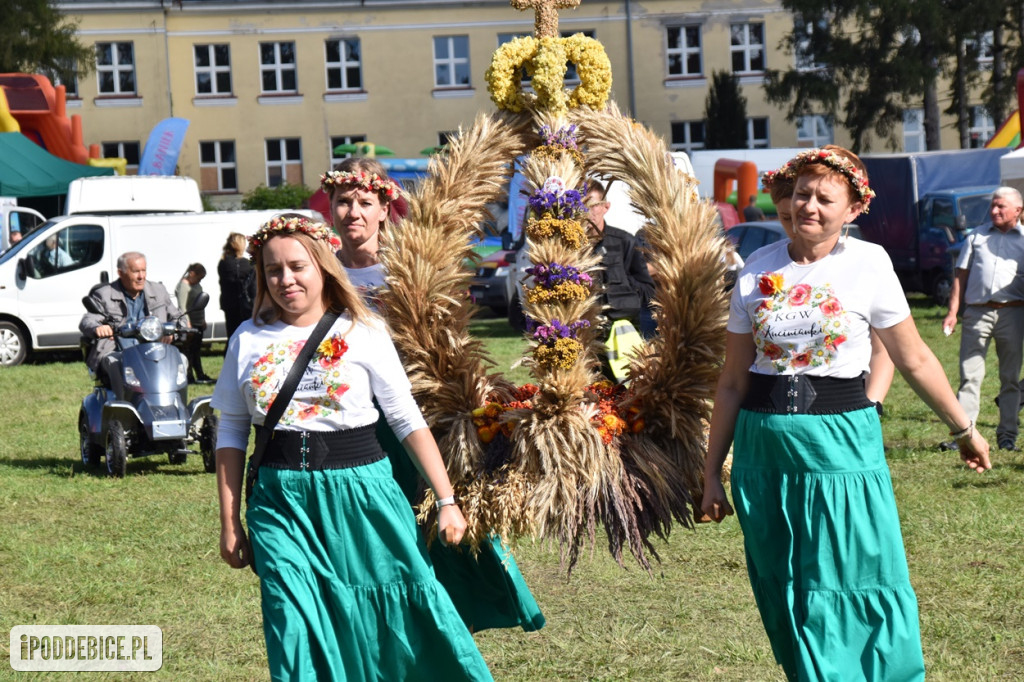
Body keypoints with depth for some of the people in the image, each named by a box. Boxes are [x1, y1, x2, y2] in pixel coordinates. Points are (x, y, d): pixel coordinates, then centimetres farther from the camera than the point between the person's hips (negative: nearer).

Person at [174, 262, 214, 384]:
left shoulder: (197, 285, 15)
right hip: (190, 323, -9)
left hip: (199, 324, 9)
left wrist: (203, 321, 22)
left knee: (197, 351, 13)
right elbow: (182, 307, -18)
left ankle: (200, 375, 17)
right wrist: (188, 325, -22)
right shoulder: (183, 285, -13)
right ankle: (190, 377, -3)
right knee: (188, 351, -4)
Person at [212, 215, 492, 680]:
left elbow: (408, 422, 1)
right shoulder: (249, 340, 6)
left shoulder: (363, 334, 0)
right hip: (281, 502, 1)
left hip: (361, 492, -1)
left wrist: (446, 501, -4)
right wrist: (230, 523, 8)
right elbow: (231, 434, 12)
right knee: (297, 635, -8)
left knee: (397, 622, -1)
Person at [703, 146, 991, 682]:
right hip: (764, 447, 3)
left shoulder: (867, 266, -3)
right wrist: (711, 472, 8)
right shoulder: (758, 272, 4)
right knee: (784, 594, 8)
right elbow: (732, 381, 8)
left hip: (840, 441, -3)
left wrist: (963, 429, 13)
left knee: (850, 588, -5)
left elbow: (915, 360, 7)